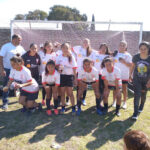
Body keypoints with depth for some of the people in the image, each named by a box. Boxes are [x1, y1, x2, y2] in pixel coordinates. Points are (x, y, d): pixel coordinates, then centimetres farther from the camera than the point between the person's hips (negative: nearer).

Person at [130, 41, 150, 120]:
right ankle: (135, 113, -1)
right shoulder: (136, 57, -14)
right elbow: (133, 66, 3)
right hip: (136, 79, 0)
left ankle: (141, 107, 46)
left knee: (143, 95, 18)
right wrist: (130, 75, 10)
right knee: (137, 95, -8)